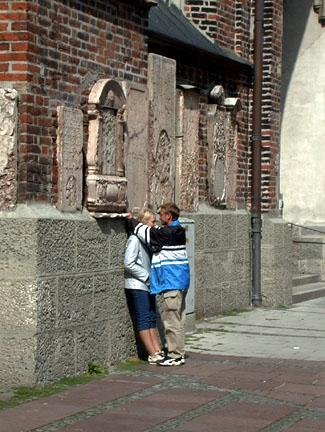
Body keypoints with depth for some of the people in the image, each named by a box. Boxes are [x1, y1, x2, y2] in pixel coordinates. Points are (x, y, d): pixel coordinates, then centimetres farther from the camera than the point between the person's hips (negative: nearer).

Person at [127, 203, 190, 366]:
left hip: (172, 282, -10)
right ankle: (178, 353, 19)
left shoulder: (169, 233, -16)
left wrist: (131, 221, 5)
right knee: (178, 319, 13)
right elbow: (154, 234, 21)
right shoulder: (177, 232, 13)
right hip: (180, 281, 10)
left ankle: (175, 356, -4)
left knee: (171, 319, -6)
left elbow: (147, 233, -10)